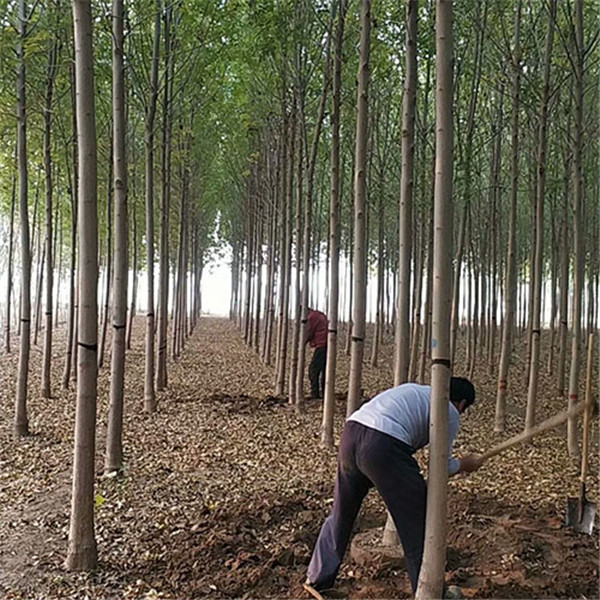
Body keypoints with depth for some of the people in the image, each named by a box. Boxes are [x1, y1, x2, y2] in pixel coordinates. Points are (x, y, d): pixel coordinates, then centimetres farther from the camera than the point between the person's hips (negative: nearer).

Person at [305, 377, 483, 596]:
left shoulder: (415, 391, 31)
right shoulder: (450, 412, 12)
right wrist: (465, 464, 35)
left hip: (351, 431, 8)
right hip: (383, 446, -7)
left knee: (341, 514, 24)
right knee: (417, 523, 11)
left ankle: (318, 577, 37)